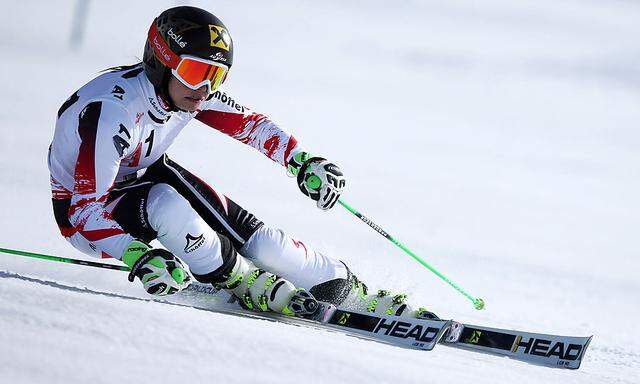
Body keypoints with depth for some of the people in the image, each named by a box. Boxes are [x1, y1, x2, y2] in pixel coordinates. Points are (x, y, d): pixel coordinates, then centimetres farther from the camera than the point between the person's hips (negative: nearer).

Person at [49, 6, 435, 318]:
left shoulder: (193, 91, -14)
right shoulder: (113, 113, -36)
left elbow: (248, 121, 3)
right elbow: (87, 210, -37)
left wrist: (302, 160, -8)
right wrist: (139, 256, -51)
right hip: (82, 209, -6)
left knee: (250, 234, -14)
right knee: (164, 204, -37)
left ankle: (353, 294, 1)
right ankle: (248, 285, -16)